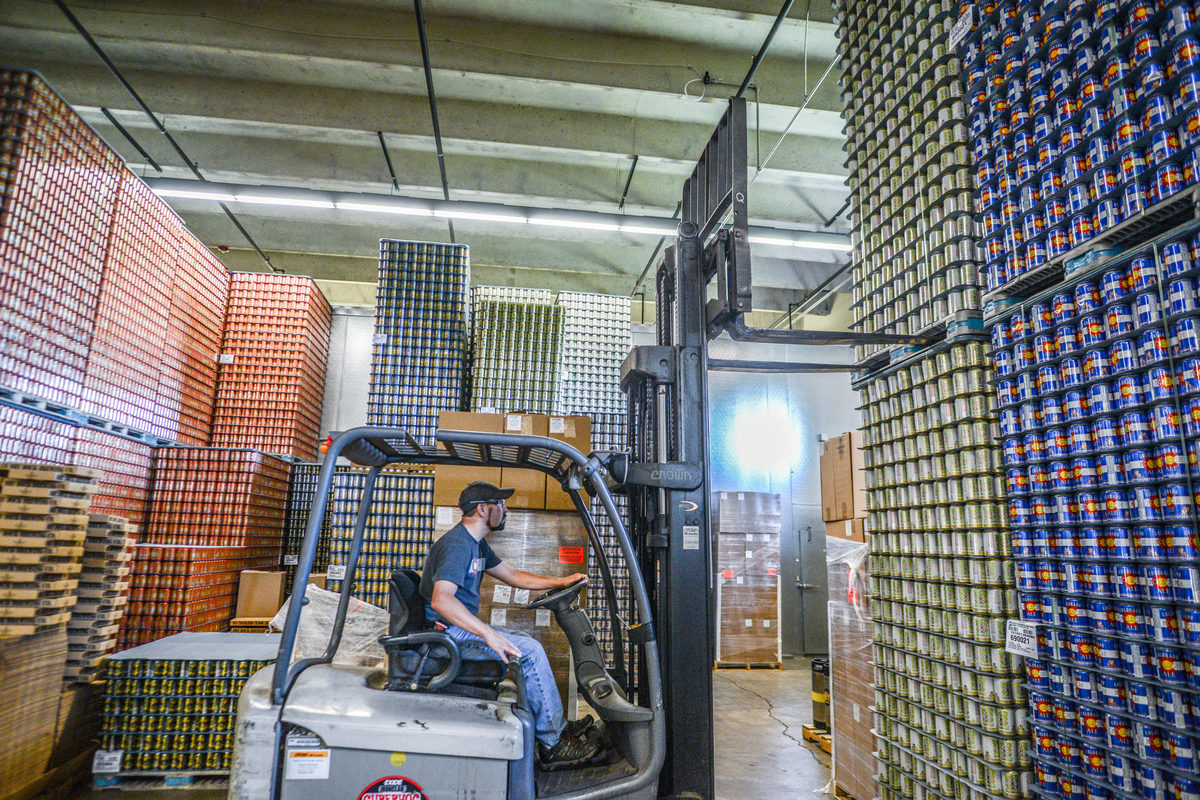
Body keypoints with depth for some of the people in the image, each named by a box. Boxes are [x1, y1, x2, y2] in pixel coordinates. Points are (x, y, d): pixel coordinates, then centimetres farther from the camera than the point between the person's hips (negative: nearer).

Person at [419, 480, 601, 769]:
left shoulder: (476, 544, 14)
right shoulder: (457, 544, -19)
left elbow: (513, 575, 20)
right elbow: (441, 600, -33)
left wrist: (561, 581, 12)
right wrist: (489, 633, -39)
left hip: (461, 627, 11)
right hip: (446, 631, -11)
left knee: (526, 642, 12)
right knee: (529, 650, -15)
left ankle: (557, 726, 15)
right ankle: (552, 744, -5)